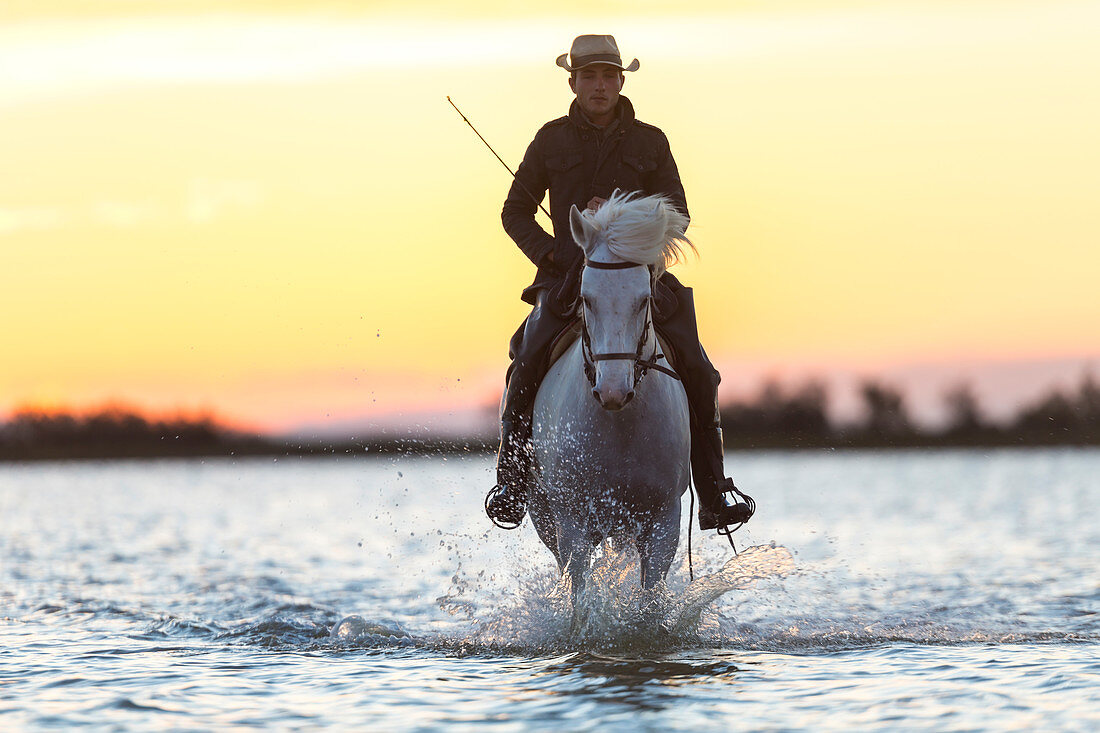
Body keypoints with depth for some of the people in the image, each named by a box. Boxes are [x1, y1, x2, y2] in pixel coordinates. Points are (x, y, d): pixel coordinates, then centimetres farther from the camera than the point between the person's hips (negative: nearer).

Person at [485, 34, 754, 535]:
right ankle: (511, 476, -11)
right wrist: (550, 254, -7)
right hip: (569, 274, -1)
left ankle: (714, 492, -9)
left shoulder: (649, 142, 8)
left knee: (695, 369, -17)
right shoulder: (552, 140, 8)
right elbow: (516, 212, 11)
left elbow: (676, 214, 5)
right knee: (526, 358, -26)